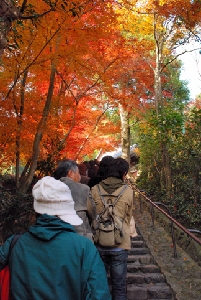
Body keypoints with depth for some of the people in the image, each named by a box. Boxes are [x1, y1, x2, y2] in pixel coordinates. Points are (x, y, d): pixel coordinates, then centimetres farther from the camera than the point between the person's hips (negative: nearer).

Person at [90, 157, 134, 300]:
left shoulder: (95, 189, -3)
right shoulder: (128, 191, -6)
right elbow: (128, 217, 4)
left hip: (98, 243, 2)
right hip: (120, 244, -1)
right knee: (119, 286, 13)